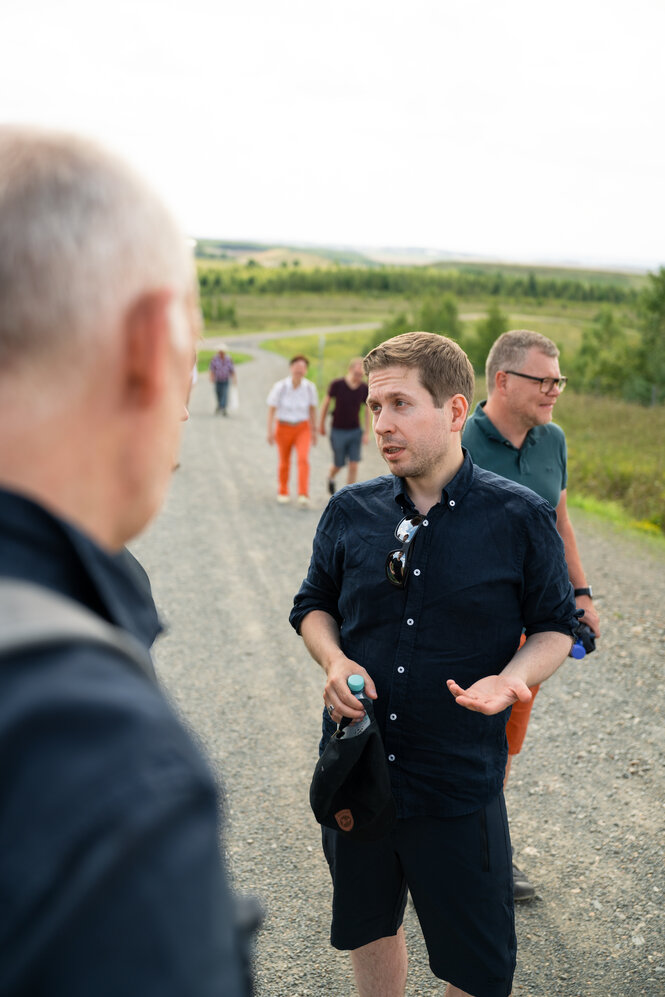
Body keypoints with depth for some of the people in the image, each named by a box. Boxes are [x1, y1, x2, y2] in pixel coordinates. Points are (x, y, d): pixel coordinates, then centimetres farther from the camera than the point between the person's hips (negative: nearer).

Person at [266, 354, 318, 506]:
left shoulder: (309, 387, -8)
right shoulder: (280, 387, -15)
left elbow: (312, 409, 4)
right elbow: (271, 409, -12)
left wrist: (314, 431, 9)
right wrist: (270, 432, -19)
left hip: (302, 429, 1)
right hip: (283, 428, -1)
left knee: (303, 459, -20)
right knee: (285, 463, 14)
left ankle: (303, 496, -23)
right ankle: (283, 492, 37)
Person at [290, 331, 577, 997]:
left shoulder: (520, 518, -10)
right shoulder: (350, 511, -2)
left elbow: (554, 625, 1)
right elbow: (314, 605, 11)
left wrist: (515, 676, -19)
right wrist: (335, 661, -9)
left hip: (459, 784, -3)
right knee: (368, 929, 23)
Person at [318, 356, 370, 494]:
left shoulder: (364, 389, -9)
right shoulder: (337, 384, -16)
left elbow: (366, 410, 3)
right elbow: (326, 402, -1)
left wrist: (367, 432, -1)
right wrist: (321, 424, 7)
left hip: (355, 431, 2)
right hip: (338, 431, -2)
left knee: (354, 465, -6)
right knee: (339, 464, 9)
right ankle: (331, 477, 45)